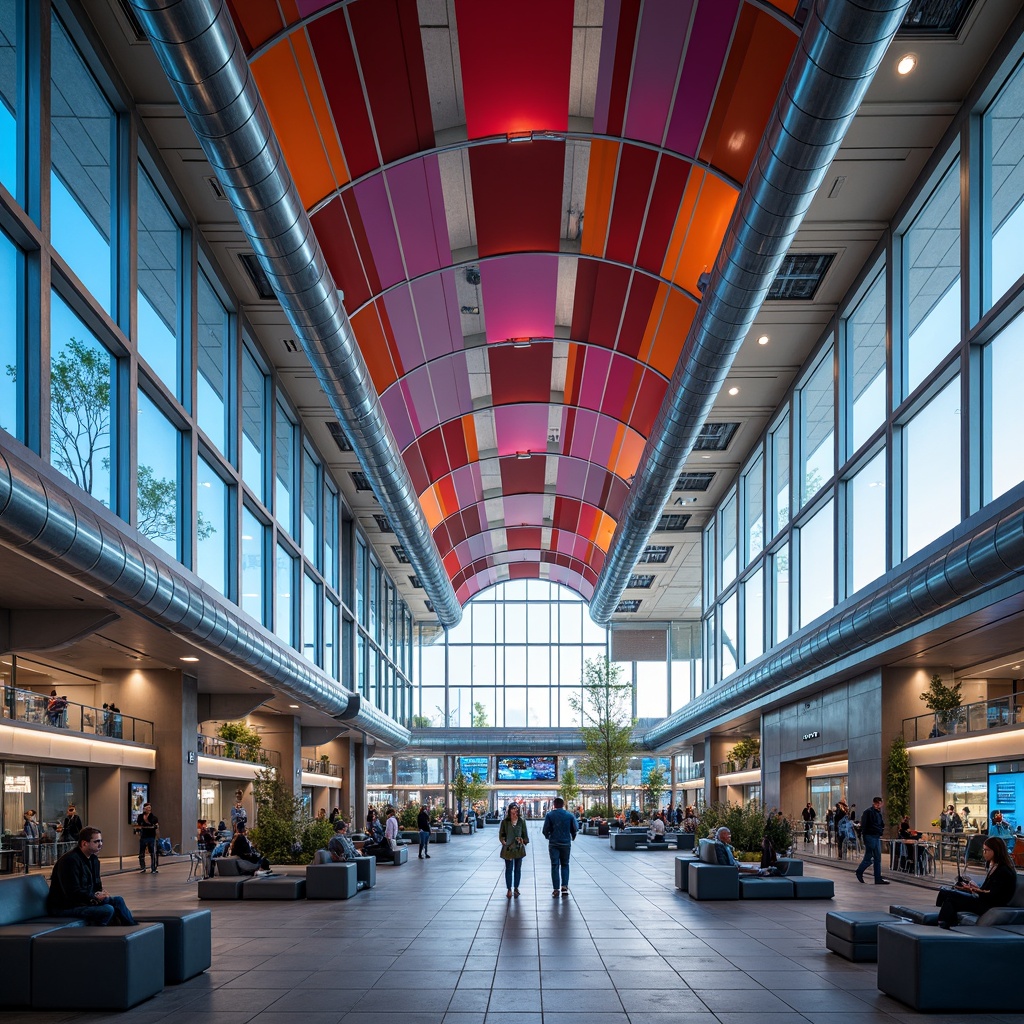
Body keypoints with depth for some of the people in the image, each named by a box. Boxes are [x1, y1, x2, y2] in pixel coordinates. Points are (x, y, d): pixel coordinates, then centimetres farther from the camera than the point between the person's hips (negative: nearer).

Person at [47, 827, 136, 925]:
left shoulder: (93, 859, 11)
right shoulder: (70, 860, -20)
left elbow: (96, 885, 18)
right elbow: (72, 892, -25)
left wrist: (100, 893, -5)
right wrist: (95, 897, -22)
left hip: (84, 900, 10)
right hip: (64, 907, -10)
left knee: (117, 900, 0)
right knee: (108, 910, -24)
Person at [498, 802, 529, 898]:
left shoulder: (521, 821, 2)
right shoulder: (505, 822, -2)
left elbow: (525, 834, 8)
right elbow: (501, 834, 3)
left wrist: (524, 842, 0)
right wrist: (503, 841, -11)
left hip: (519, 848, 2)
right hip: (508, 849, -1)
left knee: (518, 869, 9)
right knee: (509, 869, 1)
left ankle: (516, 888, 21)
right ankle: (509, 889, 6)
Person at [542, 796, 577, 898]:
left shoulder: (549, 815, -6)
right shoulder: (569, 815, -2)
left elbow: (545, 829, -6)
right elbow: (574, 829, 3)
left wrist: (547, 836, 15)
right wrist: (572, 838, 23)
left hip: (553, 844, -1)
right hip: (566, 843, 1)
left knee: (555, 866, 4)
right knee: (565, 865, 13)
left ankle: (556, 889, 1)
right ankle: (564, 887, 1)